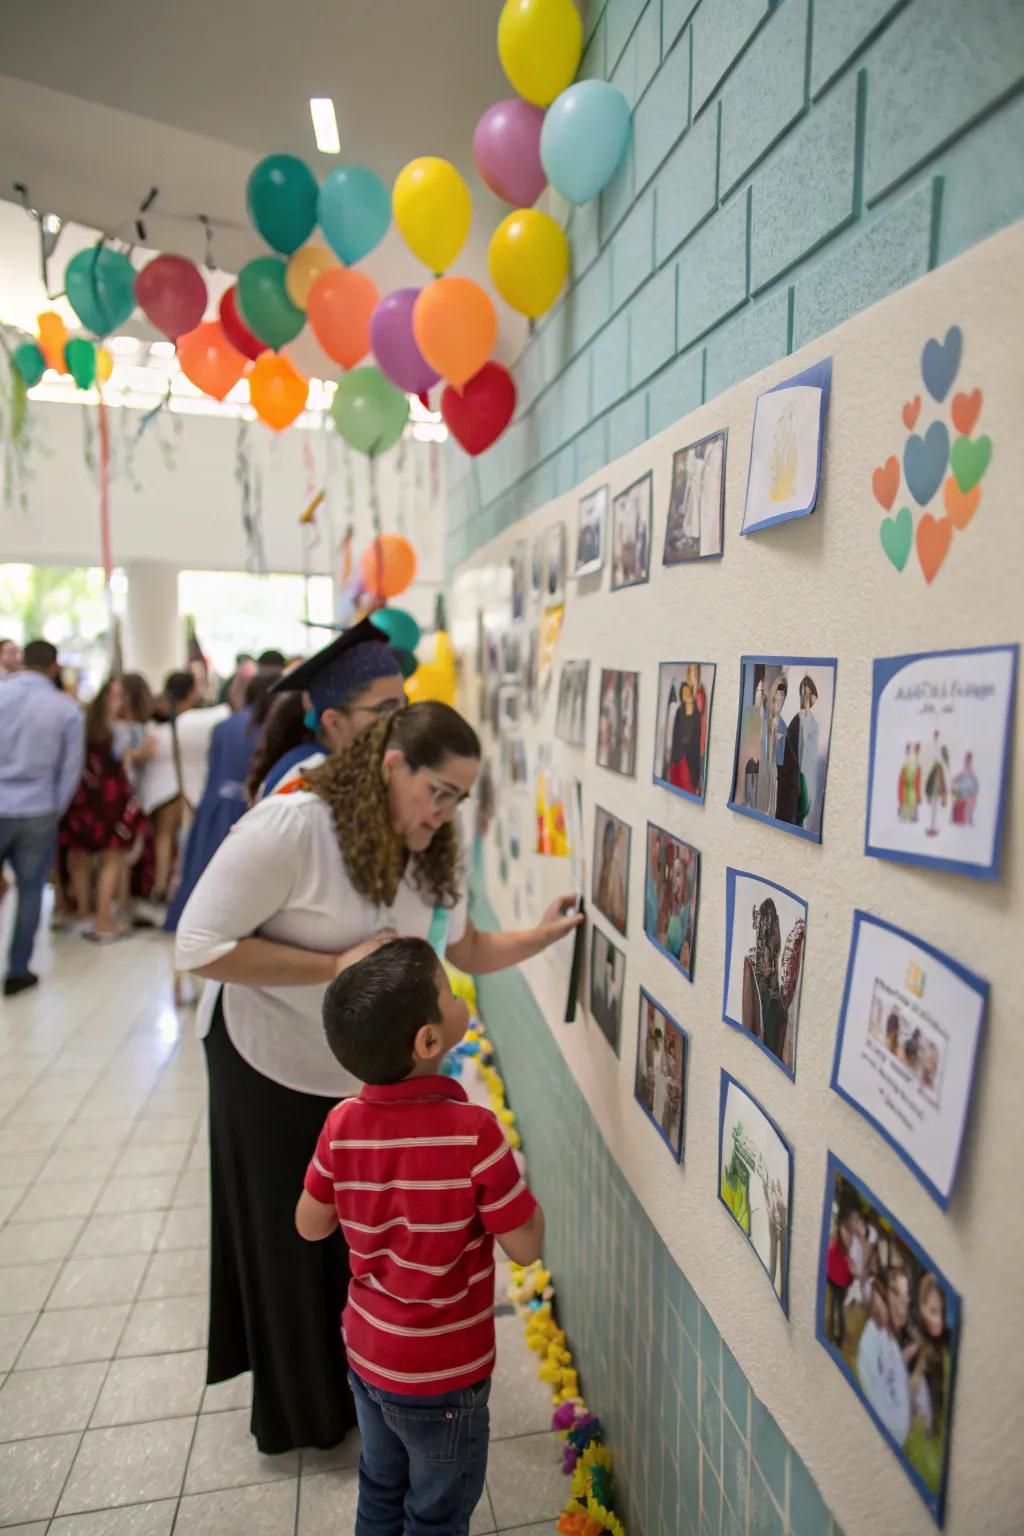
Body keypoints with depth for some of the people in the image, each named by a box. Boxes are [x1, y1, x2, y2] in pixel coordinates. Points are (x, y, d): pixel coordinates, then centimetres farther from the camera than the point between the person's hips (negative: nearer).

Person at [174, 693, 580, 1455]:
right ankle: (299, 1411, 43)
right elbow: (200, 946, -27)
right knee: (289, 1243, 15)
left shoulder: (432, 853, -6)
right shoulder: (291, 826, -29)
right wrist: (339, 966, -30)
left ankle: (362, 1385, 49)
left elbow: (467, 950, 2)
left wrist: (539, 936, -13)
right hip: (270, 1069, -5)